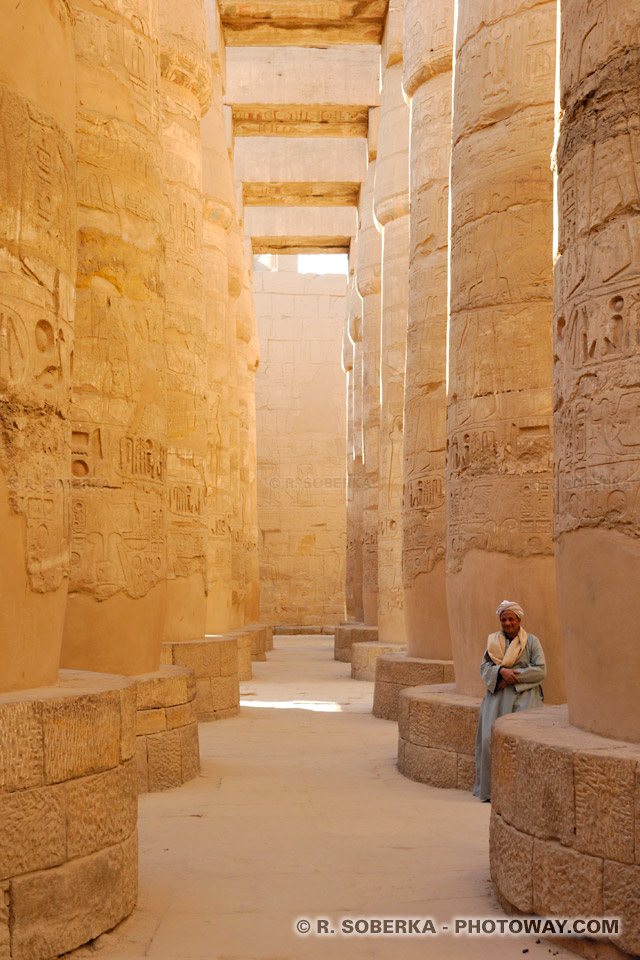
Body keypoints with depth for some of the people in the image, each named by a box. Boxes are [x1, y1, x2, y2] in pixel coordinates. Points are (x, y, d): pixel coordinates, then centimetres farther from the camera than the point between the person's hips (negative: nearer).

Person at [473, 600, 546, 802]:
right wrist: (501, 671, -14)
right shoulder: (494, 641, 16)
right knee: (490, 737, -14)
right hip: (497, 695, 3)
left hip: (523, 694, -3)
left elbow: (540, 671, -3)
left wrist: (512, 676, -10)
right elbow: (484, 667, 7)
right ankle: (490, 787, -7)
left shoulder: (531, 641, 7)